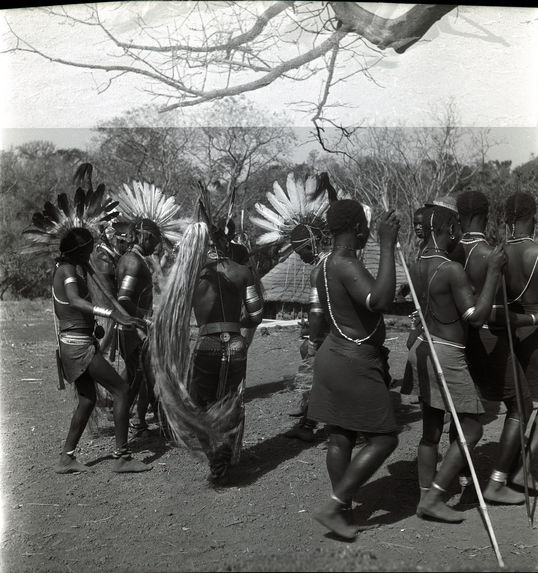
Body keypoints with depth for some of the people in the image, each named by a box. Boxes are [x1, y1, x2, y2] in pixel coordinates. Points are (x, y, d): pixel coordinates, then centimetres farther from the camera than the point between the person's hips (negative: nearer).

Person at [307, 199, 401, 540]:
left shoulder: (330, 264, 11)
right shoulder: (346, 266, -22)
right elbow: (381, 301, -39)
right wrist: (388, 246, -32)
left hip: (336, 355, 10)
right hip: (354, 365, -10)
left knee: (341, 438, 14)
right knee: (384, 439, -1)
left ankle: (342, 509, 24)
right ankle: (333, 507, 1)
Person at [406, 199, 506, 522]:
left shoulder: (418, 267, 7)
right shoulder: (452, 270, -19)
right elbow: (476, 318, -18)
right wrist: (493, 271, -15)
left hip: (425, 348, 9)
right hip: (447, 355, -9)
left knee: (432, 430, 13)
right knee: (472, 429, 2)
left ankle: (428, 498, 19)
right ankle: (432, 498, 2)